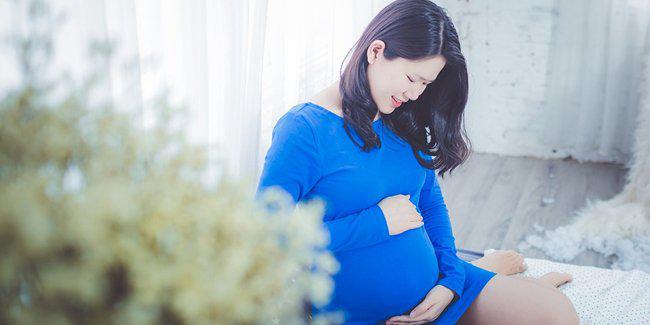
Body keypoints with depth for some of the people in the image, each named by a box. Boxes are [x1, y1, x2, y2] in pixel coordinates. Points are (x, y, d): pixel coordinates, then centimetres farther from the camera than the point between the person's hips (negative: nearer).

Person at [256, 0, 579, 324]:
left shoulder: (406, 126, 4)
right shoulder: (303, 130, -18)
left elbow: (432, 205, 10)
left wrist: (451, 282, -6)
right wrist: (377, 222, -22)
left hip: (432, 289, 6)